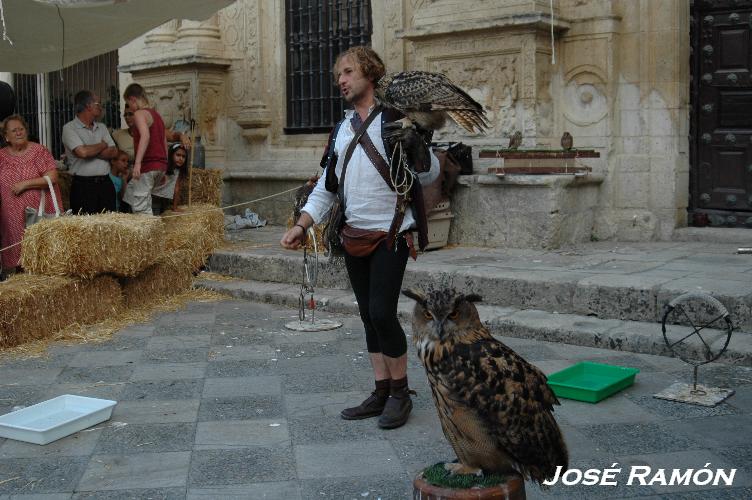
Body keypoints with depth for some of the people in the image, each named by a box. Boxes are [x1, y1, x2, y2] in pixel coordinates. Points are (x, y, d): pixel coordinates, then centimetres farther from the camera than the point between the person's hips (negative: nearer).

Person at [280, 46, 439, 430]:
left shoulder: (395, 119, -5)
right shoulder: (340, 130, 14)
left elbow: (430, 173, -10)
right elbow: (326, 187, 17)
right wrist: (302, 225, 6)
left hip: (391, 235, -6)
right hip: (355, 235, 6)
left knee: (382, 312, -12)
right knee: (369, 316, 9)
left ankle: (400, 393, 5)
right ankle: (381, 393, 19)